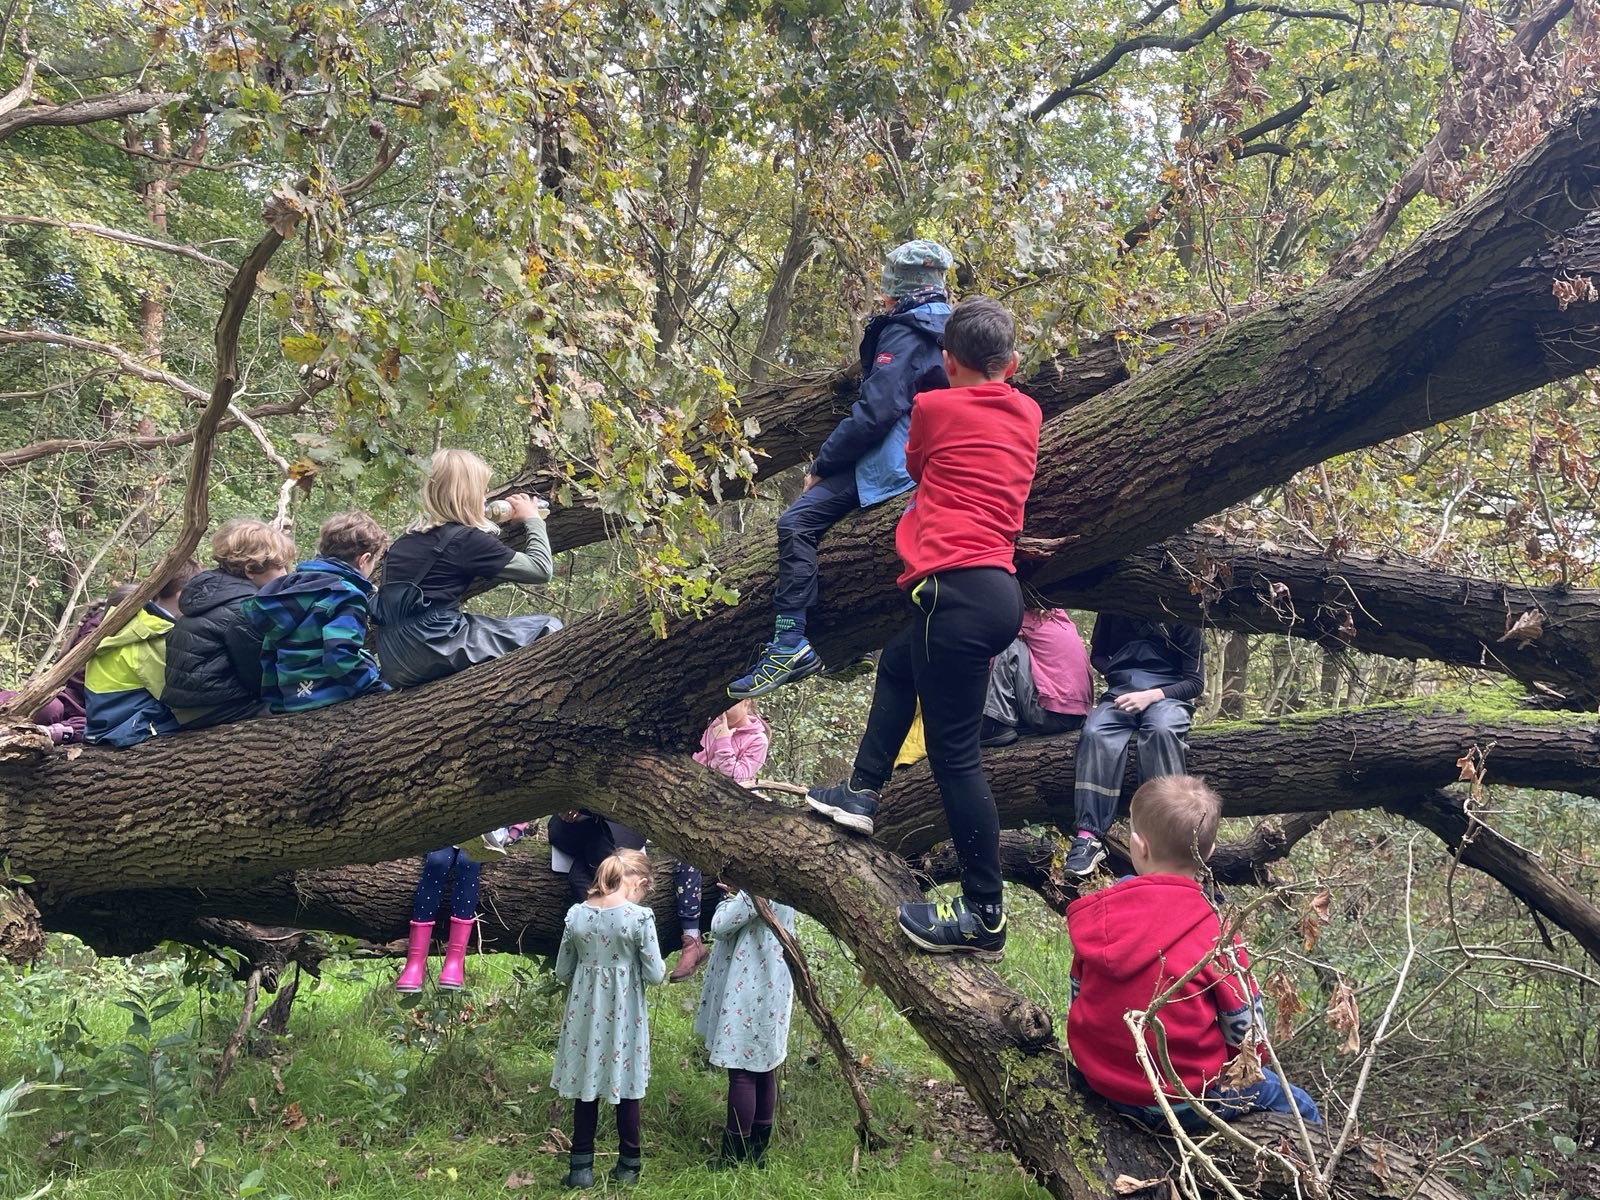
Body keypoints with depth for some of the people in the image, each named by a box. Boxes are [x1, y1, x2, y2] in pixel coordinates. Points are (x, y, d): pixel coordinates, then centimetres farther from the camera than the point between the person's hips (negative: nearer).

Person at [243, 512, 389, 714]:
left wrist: (274, 697, 24)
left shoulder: (294, 584, 15)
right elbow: (342, 658, -23)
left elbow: (268, 651, 18)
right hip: (329, 703, -9)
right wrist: (380, 689, -13)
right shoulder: (346, 595, -11)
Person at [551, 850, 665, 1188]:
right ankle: (628, 1165, 20)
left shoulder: (576, 914, -2)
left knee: (586, 1086, 11)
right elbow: (655, 974, -10)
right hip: (624, 1013, -3)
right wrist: (659, 967, 12)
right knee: (626, 1088, 10)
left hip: (584, 1011, 3)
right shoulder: (639, 916, -15)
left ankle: (581, 1167, 13)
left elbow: (562, 971, 5)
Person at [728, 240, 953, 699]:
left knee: (797, 524, -20)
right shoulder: (945, 330, 18)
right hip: (922, 458, 11)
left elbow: (875, 412, -21)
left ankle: (790, 644, -29)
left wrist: (822, 464, -12)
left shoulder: (904, 334, -12)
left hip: (886, 459, -11)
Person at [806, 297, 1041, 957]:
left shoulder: (934, 407, 0)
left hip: (958, 587, -8)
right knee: (897, 663, 31)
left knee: (953, 752, -5)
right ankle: (861, 793, 35)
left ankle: (984, 915, -2)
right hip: (1002, 590, 8)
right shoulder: (1027, 413, 14)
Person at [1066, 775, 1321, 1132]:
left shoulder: (1093, 914, -8)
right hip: (1185, 1098, -5)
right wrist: (1249, 1062, 12)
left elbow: (1078, 994, 4)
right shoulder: (1215, 933, -20)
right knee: (1299, 1109, 16)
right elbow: (1246, 1027, -10)